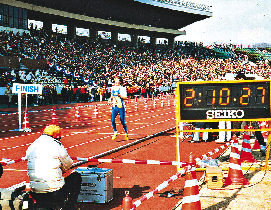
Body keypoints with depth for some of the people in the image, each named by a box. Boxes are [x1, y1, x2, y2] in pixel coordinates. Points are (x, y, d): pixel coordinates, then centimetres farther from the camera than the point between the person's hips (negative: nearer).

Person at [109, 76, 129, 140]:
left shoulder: (122, 88, -4)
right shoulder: (112, 88, 13)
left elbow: (125, 97, -12)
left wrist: (119, 95, -26)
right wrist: (111, 99, 6)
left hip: (120, 107, -4)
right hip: (114, 106, 4)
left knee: (122, 121, 1)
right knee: (112, 120, -10)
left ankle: (126, 133, 20)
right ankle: (115, 132, 10)